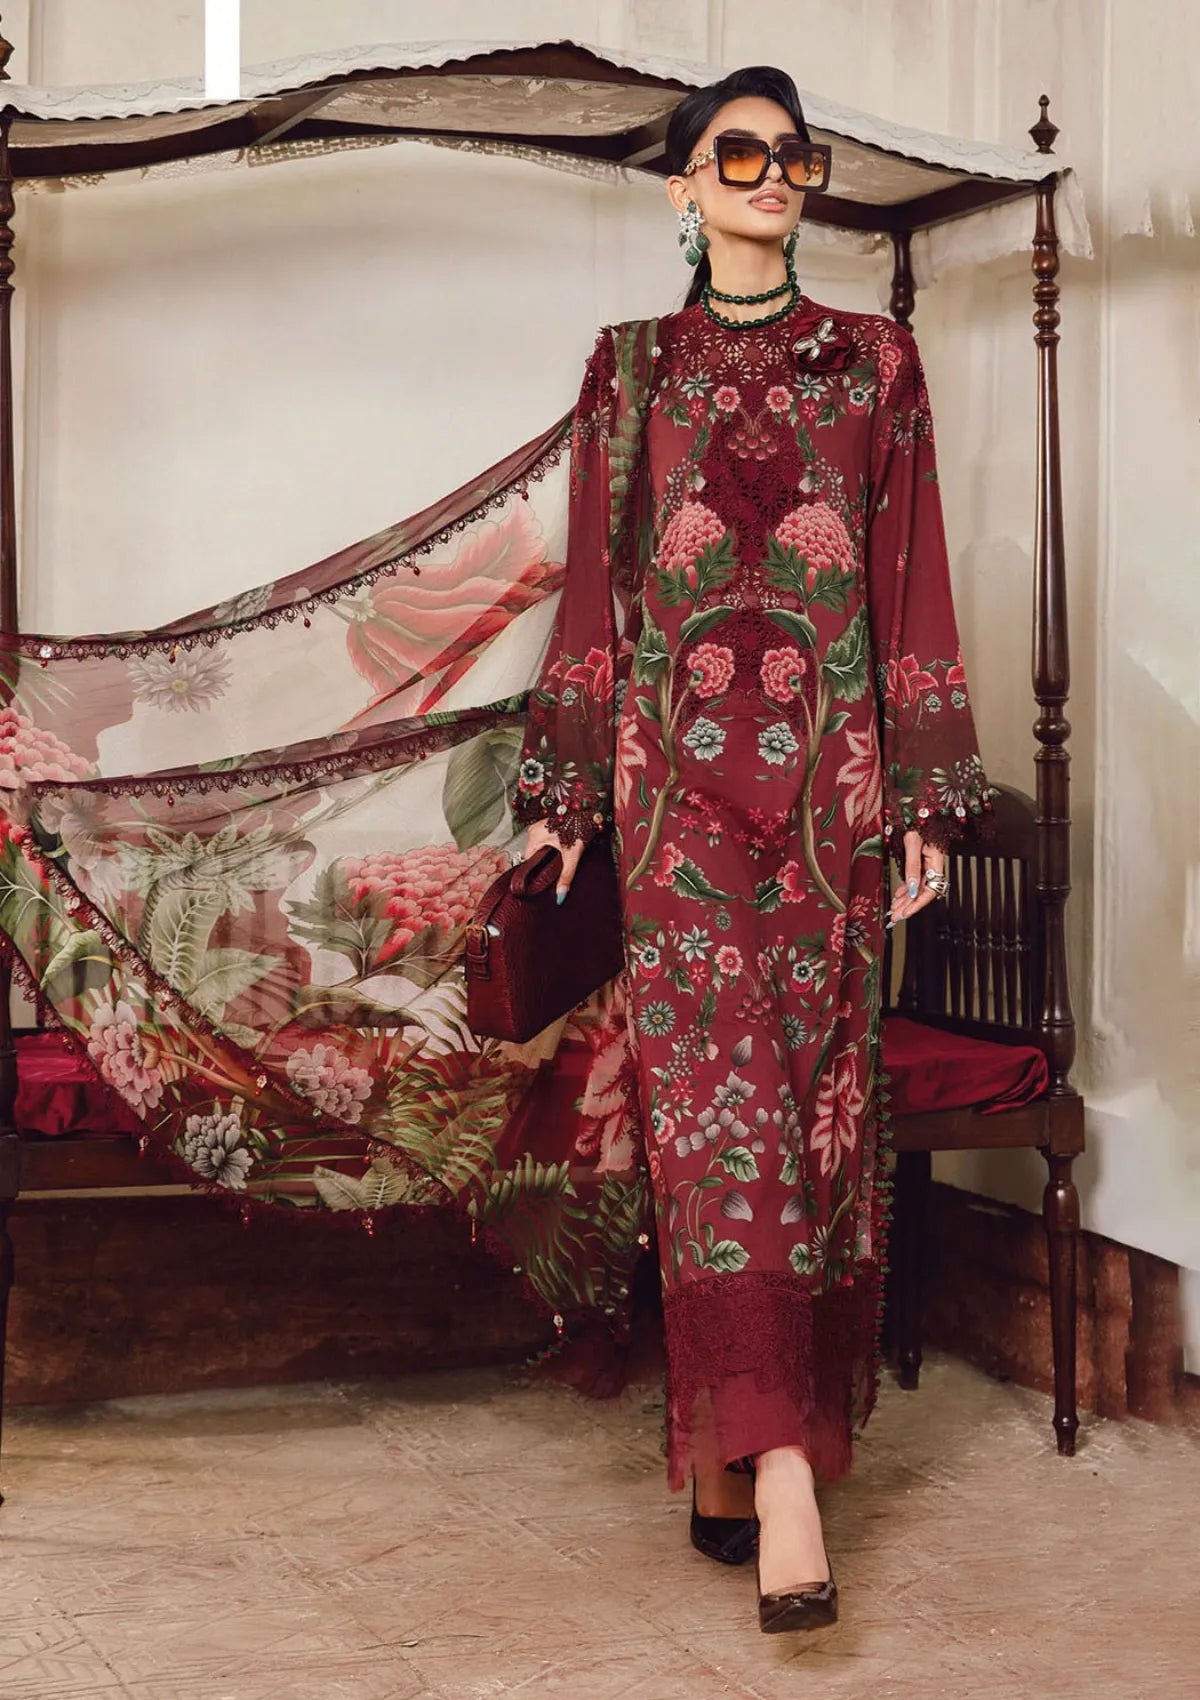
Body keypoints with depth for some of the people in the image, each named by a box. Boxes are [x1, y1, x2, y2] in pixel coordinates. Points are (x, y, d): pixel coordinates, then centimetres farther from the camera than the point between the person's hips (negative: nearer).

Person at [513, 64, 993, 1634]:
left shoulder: (875, 365, 10)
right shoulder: (631, 372, 10)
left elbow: (912, 592, 8)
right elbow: (596, 593, 10)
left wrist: (926, 799, 2)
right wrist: (567, 784, 5)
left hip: (829, 776, 1)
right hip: (681, 776, -1)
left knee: (819, 1100, 1)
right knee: (725, 1102, -10)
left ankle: (725, 1452, 13)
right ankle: (782, 1473, -13)